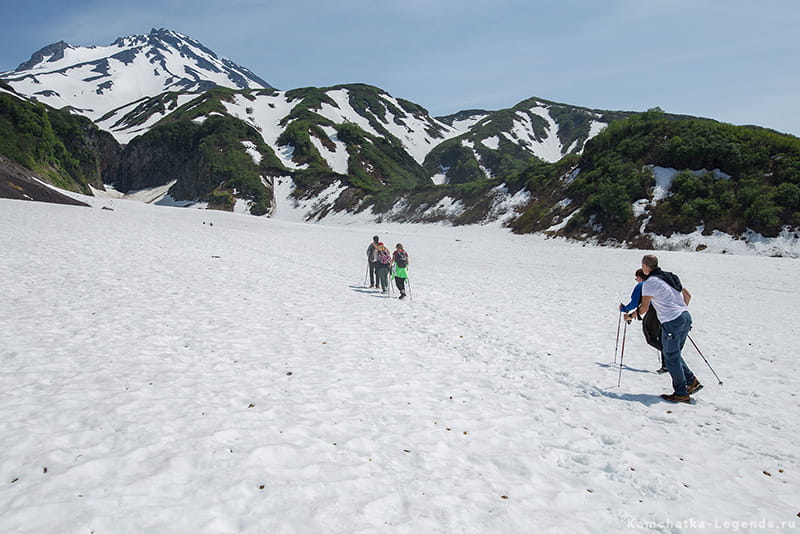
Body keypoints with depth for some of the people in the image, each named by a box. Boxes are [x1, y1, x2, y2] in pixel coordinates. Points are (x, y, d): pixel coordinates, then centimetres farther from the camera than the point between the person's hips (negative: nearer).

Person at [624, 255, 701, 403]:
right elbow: (687, 295, 23)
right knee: (674, 355, 21)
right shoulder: (670, 277, 15)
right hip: (686, 317, 9)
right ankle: (692, 381, 19)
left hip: (672, 322, -9)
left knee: (671, 358, 2)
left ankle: (682, 393, 8)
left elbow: (644, 308, -9)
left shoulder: (649, 282, -10)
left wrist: (630, 316, 6)